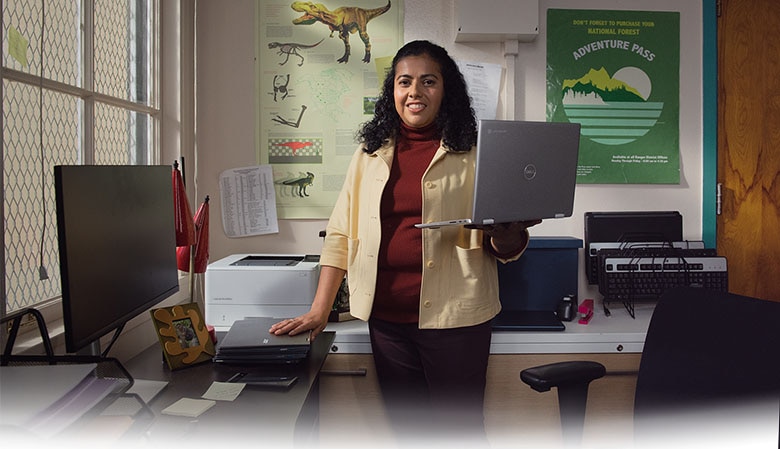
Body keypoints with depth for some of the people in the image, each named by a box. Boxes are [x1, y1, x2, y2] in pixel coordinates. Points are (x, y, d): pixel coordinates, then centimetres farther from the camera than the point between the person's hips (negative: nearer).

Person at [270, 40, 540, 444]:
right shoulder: (371, 153, 8)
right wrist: (319, 311, 1)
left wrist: (508, 234, -25)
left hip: (452, 316, -3)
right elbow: (341, 233, 7)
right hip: (386, 315, 3)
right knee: (406, 425, 15)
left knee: (460, 425, 7)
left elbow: (503, 247, -1)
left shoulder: (473, 155, -1)